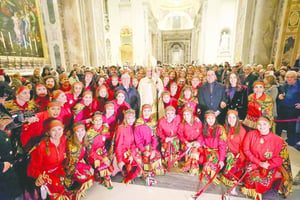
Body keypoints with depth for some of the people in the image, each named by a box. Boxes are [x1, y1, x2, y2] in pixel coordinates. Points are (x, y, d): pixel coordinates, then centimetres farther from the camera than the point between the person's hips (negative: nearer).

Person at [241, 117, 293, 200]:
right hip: (253, 162, 2)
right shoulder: (251, 134, -8)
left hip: (270, 167, -2)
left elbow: (278, 160, -10)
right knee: (252, 175, -22)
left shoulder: (277, 140, -13)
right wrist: (259, 163, -17)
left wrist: (255, 166, -15)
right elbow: (246, 150, -4)